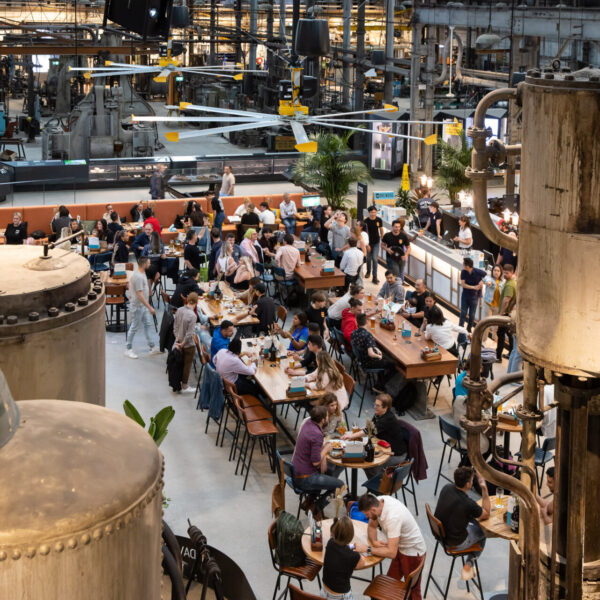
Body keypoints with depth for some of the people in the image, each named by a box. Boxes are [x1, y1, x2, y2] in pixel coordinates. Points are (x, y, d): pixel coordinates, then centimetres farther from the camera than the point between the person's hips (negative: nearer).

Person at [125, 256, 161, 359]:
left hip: (143, 306, 10)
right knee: (134, 327, 2)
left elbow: (130, 284, 19)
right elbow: (140, 295, -28)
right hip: (137, 306, -10)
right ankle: (128, 349, 15)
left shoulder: (141, 273, 4)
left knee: (147, 325, 14)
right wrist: (150, 307, -25)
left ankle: (152, 348, 21)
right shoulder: (138, 277, -27)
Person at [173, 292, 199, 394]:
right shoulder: (192, 315, -26)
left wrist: (177, 340, 5)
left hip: (179, 342, 6)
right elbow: (190, 333, -24)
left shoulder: (179, 310, -6)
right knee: (187, 365, 10)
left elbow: (175, 327, 1)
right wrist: (182, 343, -13)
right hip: (189, 345, -6)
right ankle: (184, 387, 21)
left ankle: (179, 383, 34)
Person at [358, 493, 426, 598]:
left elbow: (391, 553, -37)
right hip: (400, 547, 8)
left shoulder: (393, 518, -37)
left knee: (412, 591, 4)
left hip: (412, 551, -8)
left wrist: (367, 549, -29)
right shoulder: (377, 501, -14)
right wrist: (374, 541, -14)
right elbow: (372, 526, 5)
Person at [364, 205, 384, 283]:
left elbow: (381, 230, 7)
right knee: (368, 258, 13)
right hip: (369, 242, 0)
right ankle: (368, 272, 40)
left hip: (376, 242, 0)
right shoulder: (366, 221, -13)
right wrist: (367, 244, -15)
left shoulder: (379, 220, -7)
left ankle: (375, 277, -6)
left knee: (375, 259, -7)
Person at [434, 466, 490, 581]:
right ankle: (468, 564, 21)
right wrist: (484, 488, -16)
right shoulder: (468, 503, -32)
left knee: (474, 522, 28)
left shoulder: (446, 488, -13)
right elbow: (486, 515, -10)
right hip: (456, 543, -6)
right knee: (482, 530, 21)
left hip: (440, 534, 6)